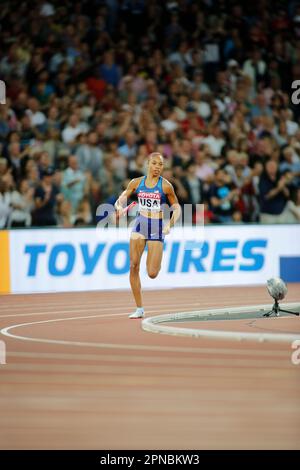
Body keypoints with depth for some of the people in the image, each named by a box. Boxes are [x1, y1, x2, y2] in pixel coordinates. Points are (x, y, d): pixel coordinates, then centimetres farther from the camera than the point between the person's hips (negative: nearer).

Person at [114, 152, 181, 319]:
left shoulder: (165, 185, -3)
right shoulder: (137, 183, 4)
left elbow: (176, 207, 4)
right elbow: (120, 200, 9)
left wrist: (170, 224, -12)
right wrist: (119, 207, -15)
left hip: (157, 227, -2)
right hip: (140, 224, 2)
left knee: (152, 274, -7)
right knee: (133, 266, -9)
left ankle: (157, 263, 32)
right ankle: (139, 309, -1)